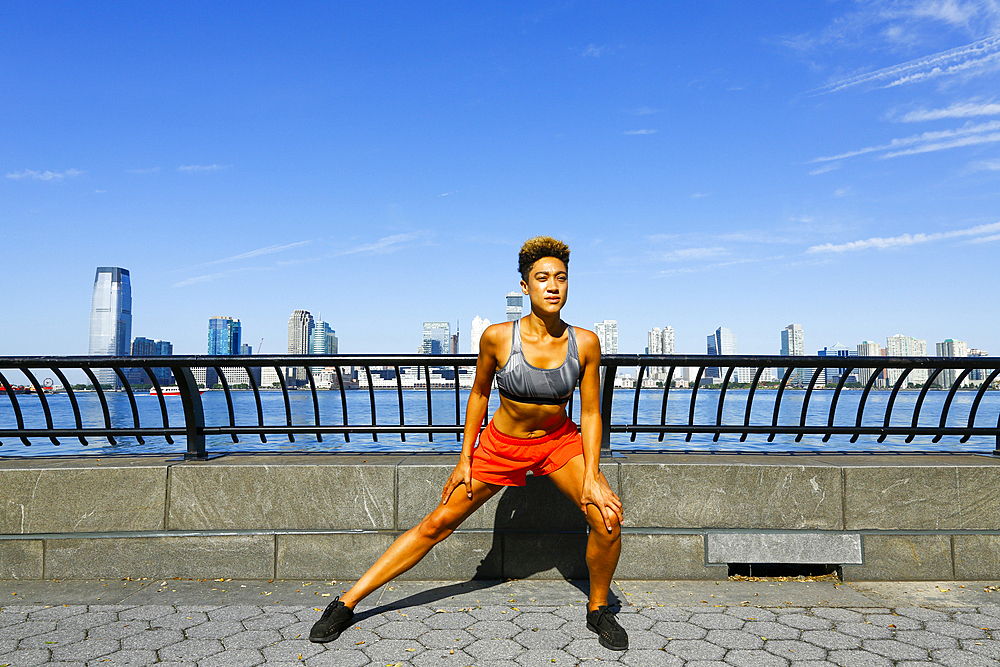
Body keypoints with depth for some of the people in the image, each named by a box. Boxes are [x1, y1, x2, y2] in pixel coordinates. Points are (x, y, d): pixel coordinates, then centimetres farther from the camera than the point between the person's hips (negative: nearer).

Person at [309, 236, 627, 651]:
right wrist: (465, 459, -2)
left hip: (560, 441, 1)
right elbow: (479, 394, -5)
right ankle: (347, 603, 15)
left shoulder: (584, 343, -17)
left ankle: (598, 609, 11)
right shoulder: (497, 337, -21)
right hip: (501, 445, -1)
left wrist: (591, 475, -14)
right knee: (436, 525, 1)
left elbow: (591, 413, -8)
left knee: (607, 517, -18)